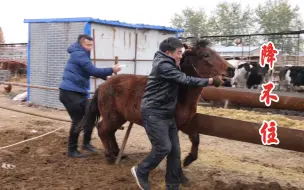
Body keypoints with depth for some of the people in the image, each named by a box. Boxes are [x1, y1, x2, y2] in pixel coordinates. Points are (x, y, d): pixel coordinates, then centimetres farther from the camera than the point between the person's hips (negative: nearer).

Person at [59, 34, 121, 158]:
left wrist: (107, 77, 11)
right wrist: (112, 70, -15)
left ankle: (86, 143, 29)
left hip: (79, 93, 10)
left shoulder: (81, 55, 18)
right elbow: (93, 71, -21)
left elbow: (91, 72, 22)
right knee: (78, 121, -5)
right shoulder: (79, 54, -14)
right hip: (70, 93, -10)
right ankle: (72, 150, 7)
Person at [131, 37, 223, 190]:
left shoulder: (168, 64, 13)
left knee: (175, 150, 7)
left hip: (167, 114, 10)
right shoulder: (163, 66, -19)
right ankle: (140, 172, 12)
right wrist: (210, 81, -18)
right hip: (153, 114, -10)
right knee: (164, 147, -10)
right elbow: (186, 80, -23)